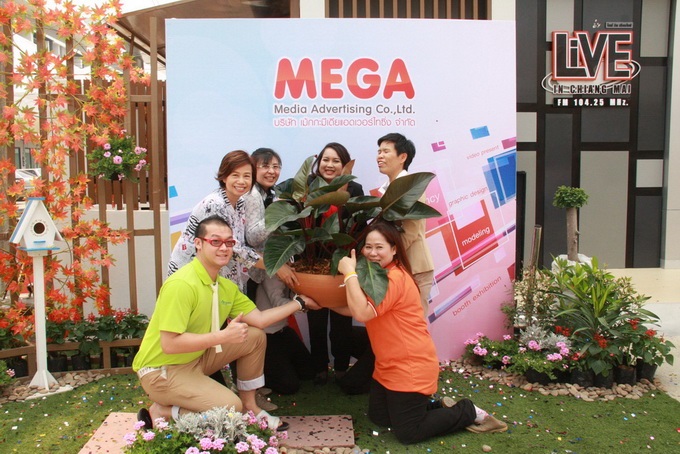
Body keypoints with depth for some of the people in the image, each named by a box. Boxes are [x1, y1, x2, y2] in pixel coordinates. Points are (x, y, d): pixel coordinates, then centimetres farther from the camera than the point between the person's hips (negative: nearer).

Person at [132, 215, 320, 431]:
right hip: (162, 371, -8)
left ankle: (249, 407, 15)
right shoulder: (181, 284, -26)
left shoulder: (226, 286, 2)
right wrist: (223, 336, -28)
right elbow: (170, 344, -29)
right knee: (230, 406, -22)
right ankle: (161, 413, -2)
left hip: (196, 359, 9)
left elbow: (259, 320, 0)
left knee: (256, 337, 2)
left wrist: (299, 302, 5)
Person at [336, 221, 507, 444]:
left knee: (408, 433, 0)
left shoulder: (395, 278, -24)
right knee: (378, 417, 17)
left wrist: (350, 273, -29)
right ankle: (439, 407, 27)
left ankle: (468, 412, 17)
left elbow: (362, 313, -34)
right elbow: (357, 308, 4)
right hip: (388, 365, 10)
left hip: (412, 368, -10)